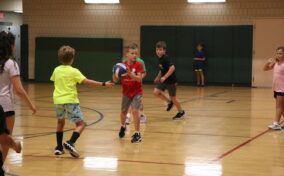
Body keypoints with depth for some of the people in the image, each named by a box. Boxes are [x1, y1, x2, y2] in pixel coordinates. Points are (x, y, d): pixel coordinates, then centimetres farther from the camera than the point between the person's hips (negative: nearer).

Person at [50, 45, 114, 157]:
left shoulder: (56, 70, 9)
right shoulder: (74, 71, -6)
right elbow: (86, 82, -14)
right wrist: (103, 84, -14)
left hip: (58, 100, 5)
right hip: (70, 100, -5)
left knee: (60, 122, 26)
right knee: (80, 124, -1)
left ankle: (59, 147, 24)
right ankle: (70, 143, -24)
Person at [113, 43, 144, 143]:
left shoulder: (138, 65, -12)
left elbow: (139, 78, -23)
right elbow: (115, 80, -5)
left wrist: (129, 73, -38)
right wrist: (114, 73, -26)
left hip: (137, 92, -3)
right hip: (126, 93, 4)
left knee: (135, 111, -16)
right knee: (123, 112, 16)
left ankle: (137, 134, -8)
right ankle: (123, 127, 46)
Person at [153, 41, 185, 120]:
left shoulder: (166, 58, -22)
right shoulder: (160, 59, 5)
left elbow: (172, 68, -33)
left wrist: (164, 77, -32)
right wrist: (158, 77, 21)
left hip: (171, 81, -8)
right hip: (164, 81, 8)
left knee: (173, 97, 4)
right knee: (156, 92, -6)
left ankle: (181, 112, 26)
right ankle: (169, 102, 14)